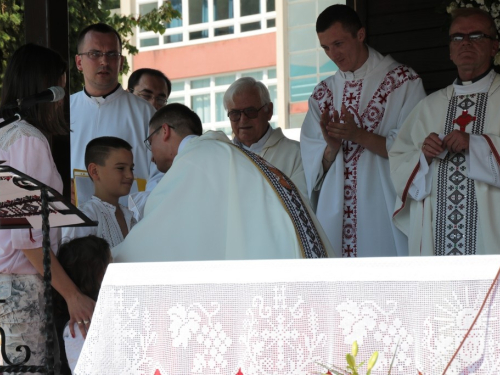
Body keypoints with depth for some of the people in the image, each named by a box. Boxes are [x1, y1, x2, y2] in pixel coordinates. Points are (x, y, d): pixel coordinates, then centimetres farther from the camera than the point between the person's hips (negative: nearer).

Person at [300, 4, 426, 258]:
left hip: (383, 211, -3)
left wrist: (359, 136, -15)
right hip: (336, 215, 4)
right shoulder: (322, 94, 14)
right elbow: (313, 165, 9)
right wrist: (331, 148, -12)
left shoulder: (402, 81, 1)